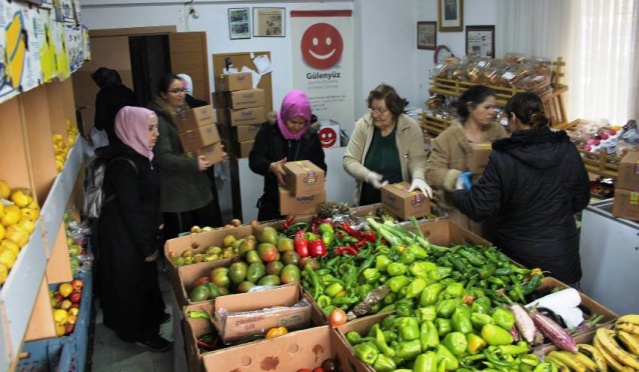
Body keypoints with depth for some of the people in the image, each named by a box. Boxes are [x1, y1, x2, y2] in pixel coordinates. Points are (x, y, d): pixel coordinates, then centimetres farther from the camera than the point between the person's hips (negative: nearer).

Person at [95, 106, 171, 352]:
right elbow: (130, 211, -25)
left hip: (139, 232, 9)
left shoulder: (138, 156, 3)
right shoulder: (123, 164, -27)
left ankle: (152, 316, 44)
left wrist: (154, 230, 18)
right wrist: (147, 246, -18)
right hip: (125, 237, -9)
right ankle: (141, 332, 24)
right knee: (133, 281, 7)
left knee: (145, 277, 24)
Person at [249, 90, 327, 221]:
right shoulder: (269, 130, -7)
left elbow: (320, 166, 2)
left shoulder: (311, 135, -1)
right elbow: (254, 160, -13)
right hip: (273, 201, -1)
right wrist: (272, 167, -33)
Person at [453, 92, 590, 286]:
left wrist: (458, 193, 5)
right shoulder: (568, 150, -7)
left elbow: (479, 208, -15)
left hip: (517, 256, -2)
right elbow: (581, 200, 5)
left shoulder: (501, 158, -17)